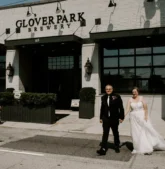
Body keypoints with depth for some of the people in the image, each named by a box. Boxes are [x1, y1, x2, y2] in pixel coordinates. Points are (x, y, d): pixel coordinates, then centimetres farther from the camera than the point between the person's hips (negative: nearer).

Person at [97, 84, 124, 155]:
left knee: (115, 133, 15)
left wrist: (121, 117, -10)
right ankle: (103, 149, -5)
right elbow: (102, 108, 10)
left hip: (114, 119, -2)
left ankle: (117, 147, 32)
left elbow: (121, 108, -7)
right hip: (106, 119, 2)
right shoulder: (103, 97, 5)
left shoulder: (117, 97, -7)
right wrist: (101, 118, 10)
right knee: (105, 134, -4)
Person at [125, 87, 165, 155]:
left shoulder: (141, 98, -4)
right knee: (136, 133, 4)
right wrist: (124, 116, -18)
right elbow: (128, 109, -7)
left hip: (142, 117, -1)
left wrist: (146, 116, -12)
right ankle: (140, 148, 15)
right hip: (134, 118, 2)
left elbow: (145, 108, -5)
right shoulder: (130, 100, 0)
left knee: (147, 130, -1)